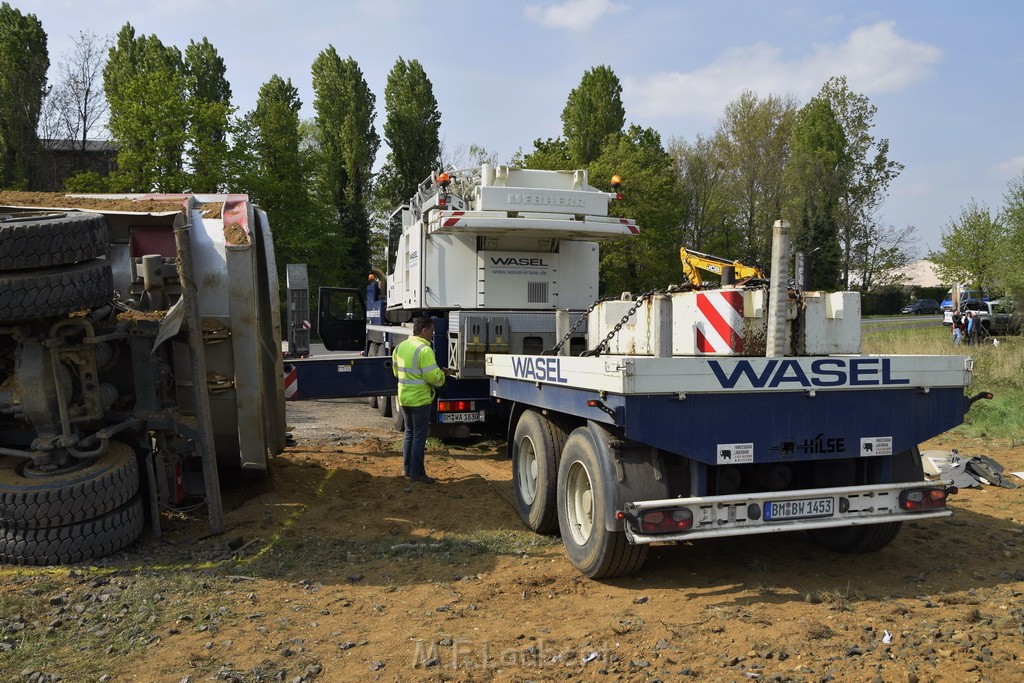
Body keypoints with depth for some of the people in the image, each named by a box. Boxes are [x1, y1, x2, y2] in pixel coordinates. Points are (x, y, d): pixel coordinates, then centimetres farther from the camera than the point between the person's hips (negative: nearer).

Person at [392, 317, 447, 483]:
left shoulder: (400, 347, 6)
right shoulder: (424, 350, -20)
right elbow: (433, 377, -21)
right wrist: (441, 375, -1)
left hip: (403, 397, 8)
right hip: (420, 399, -8)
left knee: (409, 432, 20)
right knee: (419, 435, 1)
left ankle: (407, 468, 26)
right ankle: (416, 472, 5)